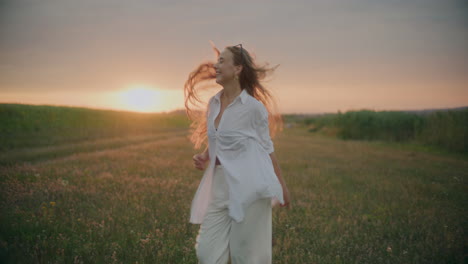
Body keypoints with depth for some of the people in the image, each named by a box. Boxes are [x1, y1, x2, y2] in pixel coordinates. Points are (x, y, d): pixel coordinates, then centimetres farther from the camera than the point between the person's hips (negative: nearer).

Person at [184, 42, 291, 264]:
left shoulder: (254, 107, -9)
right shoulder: (213, 103, 9)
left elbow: (266, 148, 0)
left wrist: (282, 187, 6)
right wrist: (204, 157, 1)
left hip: (248, 187, -6)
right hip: (219, 187, 6)